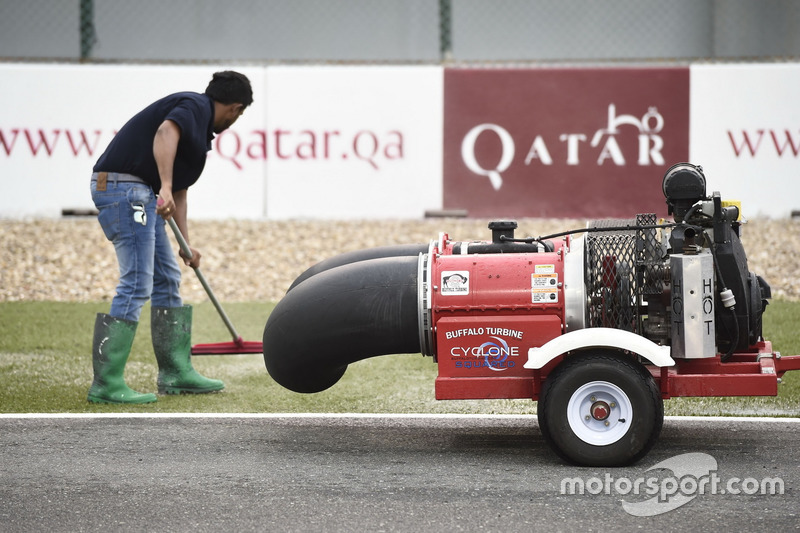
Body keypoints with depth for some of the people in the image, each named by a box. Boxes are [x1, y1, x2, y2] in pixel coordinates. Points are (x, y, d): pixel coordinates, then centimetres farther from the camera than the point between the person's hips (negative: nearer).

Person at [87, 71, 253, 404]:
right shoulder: (195, 106, -6)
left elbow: (180, 189, 30)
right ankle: (106, 385, -13)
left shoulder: (201, 127, 23)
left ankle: (176, 374, 24)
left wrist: (186, 244, 34)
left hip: (140, 194, 11)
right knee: (136, 284, -13)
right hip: (123, 186, -11)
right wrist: (165, 188, -37)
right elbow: (166, 131, -28)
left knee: (167, 279, 16)